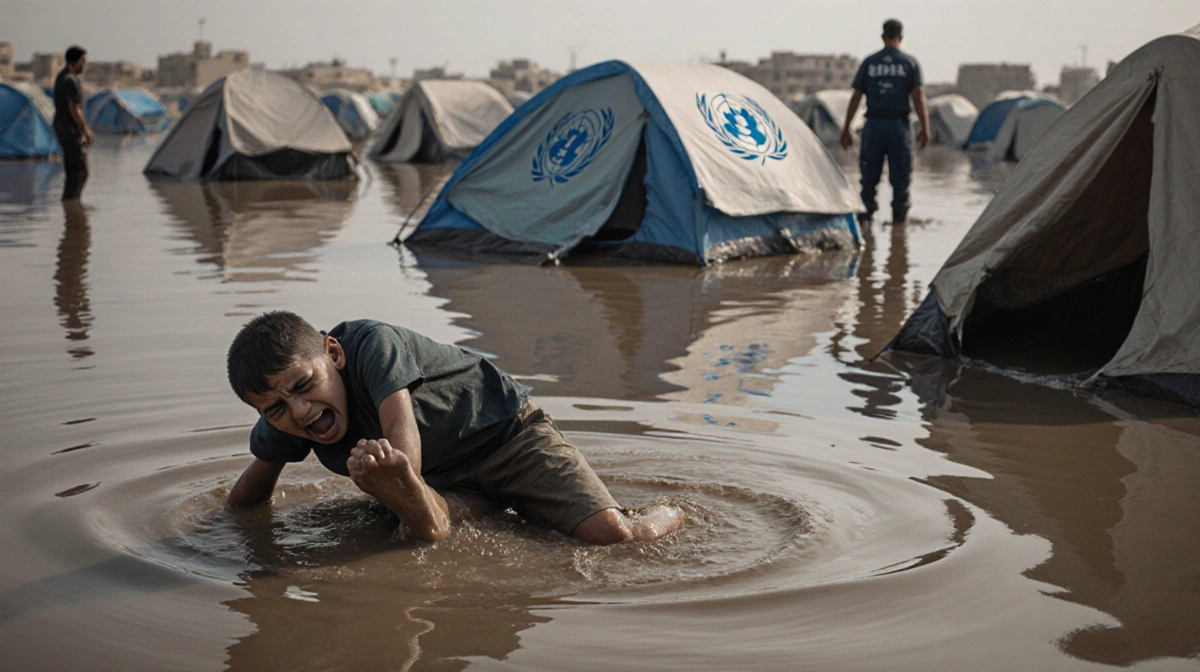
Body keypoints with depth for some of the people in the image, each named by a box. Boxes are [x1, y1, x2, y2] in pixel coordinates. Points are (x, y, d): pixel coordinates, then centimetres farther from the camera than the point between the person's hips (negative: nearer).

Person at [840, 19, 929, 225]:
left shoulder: (869, 62, 5)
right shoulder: (910, 63, 2)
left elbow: (856, 97, 4)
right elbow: (918, 96, -5)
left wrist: (846, 129, 7)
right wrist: (925, 128, -3)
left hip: (874, 124, 1)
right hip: (899, 124, -1)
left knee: (869, 171, 10)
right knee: (900, 172, 7)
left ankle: (869, 208, 8)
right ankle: (899, 212, 10)